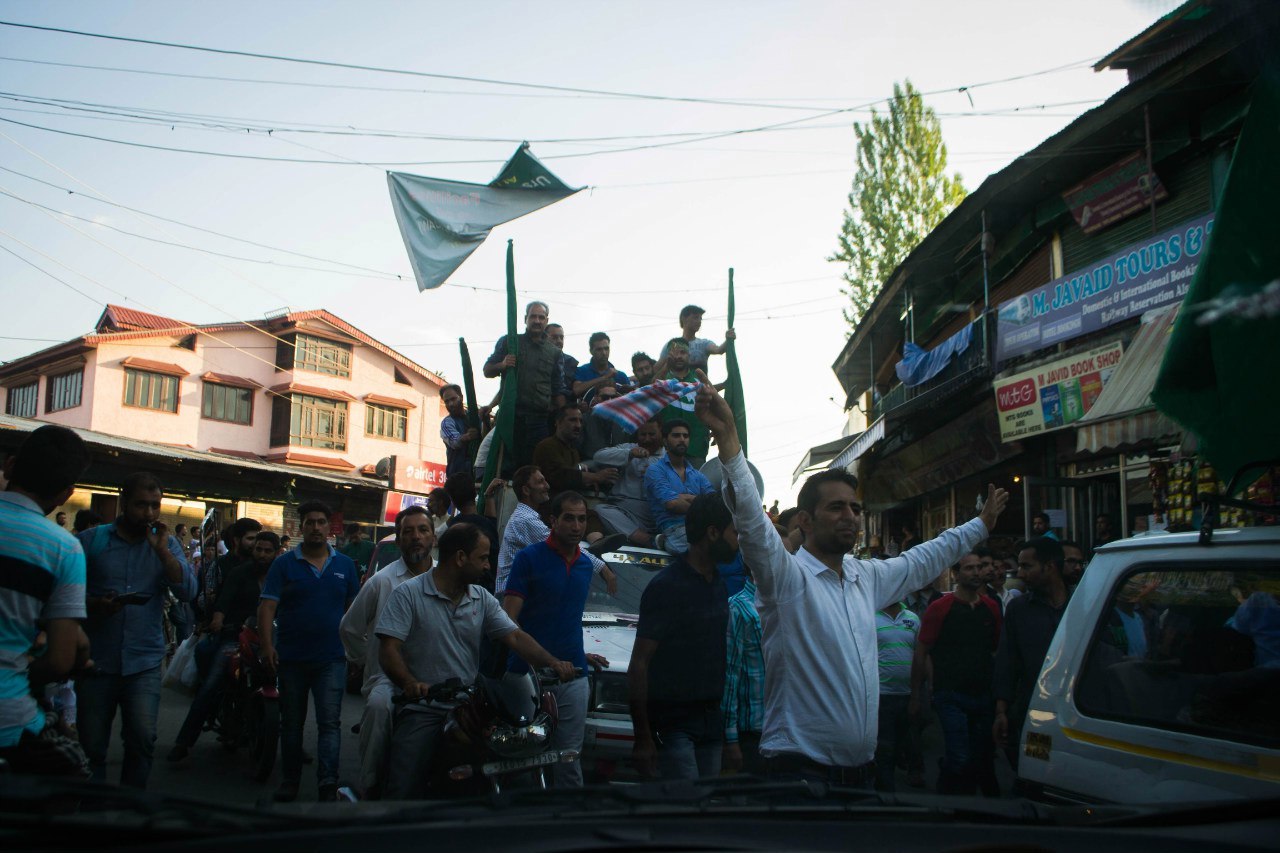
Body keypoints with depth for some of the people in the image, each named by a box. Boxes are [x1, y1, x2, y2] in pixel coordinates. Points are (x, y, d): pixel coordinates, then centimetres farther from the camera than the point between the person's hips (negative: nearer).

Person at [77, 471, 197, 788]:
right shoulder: (91, 540, 3)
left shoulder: (166, 544, 7)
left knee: (143, 739, -12)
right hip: (96, 662, 0)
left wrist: (161, 549, -12)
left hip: (144, 663, 0)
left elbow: (188, 591, -6)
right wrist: (95, 605, -19)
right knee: (91, 747, 7)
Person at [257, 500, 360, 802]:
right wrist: (267, 645, -16)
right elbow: (267, 606, -5)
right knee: (291, 723, 12)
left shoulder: (344, 565, 7)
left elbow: (354, 608, 11)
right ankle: (289, 782, 23)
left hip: (331, 658, 0)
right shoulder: (284, 563, 1)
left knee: (329, 721, -8)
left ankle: (328, 785, -10)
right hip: (291, 657, 0)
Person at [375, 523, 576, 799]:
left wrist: (552, 662, -12)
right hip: (421, 711, -4)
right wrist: (410, 683, -31)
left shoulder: (482, 599, 13)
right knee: (405, 792, -13)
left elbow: (514, 636, 5)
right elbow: (388, 650, -11)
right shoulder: (408, 594, -3)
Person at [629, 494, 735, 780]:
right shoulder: (667, 586, -12)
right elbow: (639, 663, -14)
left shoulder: (719, 584, 11)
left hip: (711, 721, 7)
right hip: (673, 721, -7)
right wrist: (643, 738, -17)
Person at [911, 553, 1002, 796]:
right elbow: (921, 653, -4)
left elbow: (998, 650, 18)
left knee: (981, 760, 11)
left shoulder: (991, 607, 9)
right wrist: (915, 696, -6)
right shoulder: (940, 608, -6)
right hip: (951, 697, -5)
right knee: (960, 760, -13)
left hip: (983, 695, 5)